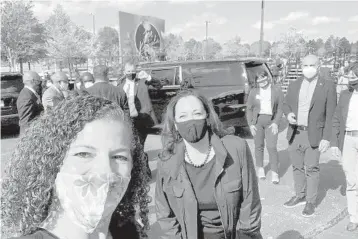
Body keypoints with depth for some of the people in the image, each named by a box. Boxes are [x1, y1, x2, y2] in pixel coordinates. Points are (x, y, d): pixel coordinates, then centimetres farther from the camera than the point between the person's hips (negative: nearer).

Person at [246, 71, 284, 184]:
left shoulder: (277, 90, 3)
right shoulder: (254, 92, 6)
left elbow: (280, 108, 2)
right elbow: (249, 109, 8)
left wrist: (276, 123, -9)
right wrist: (250, 124, -2)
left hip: (271, 121, -2)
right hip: (257, 120, 2)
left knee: (272, 147, -7)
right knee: (259, 146, 8)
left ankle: (275, 173, 1)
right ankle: (260, 168, 24)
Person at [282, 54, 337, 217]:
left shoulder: (328, 86, -5)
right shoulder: (294, 85, 7)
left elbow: (331, 115, -7)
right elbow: (286, 104, 15)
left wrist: (326, 138, -11)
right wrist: (288, 114, -8)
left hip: (313, 135, -4)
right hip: (294, 133, 4)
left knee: (311, 169, 3)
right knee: (297, 167, 14)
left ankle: (311, 202, 18)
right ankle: (300, 196, 31)